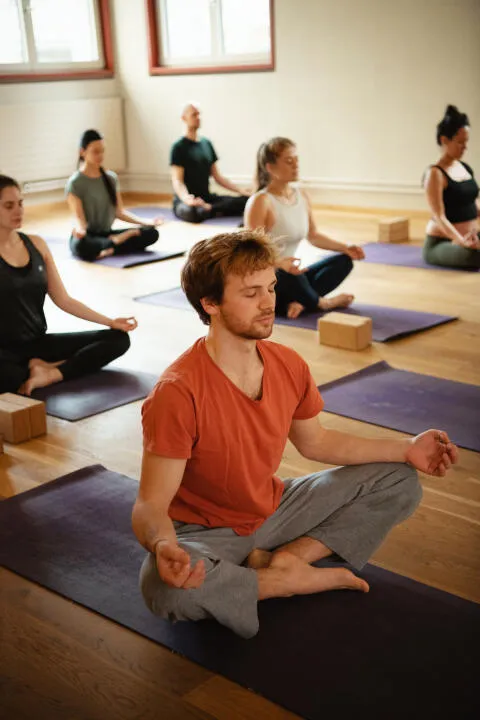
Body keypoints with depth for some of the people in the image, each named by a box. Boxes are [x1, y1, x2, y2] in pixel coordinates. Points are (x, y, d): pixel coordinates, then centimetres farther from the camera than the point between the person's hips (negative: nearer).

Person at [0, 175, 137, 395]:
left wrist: (110, 321, 4)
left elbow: (63, 300, 10)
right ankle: (43, 369, -13)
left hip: (38, 342, 7)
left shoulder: (36, 244, 8)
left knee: (118, 338, -7)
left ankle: (51, 374, -20)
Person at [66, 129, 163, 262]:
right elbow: (79, 217, -15)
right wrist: (80, 230, -39)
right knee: (81, 246, -43)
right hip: (88, 236, -5)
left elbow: (119, 212, 9)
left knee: (151, 233, -16)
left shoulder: (111, 177, 9)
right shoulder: (75, 182, -8)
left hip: (106, 234, 5)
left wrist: (146, 222, -4)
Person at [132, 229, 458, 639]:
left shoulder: (289, 366, -8)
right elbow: (151, 505, -27)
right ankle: (290, 581, -14)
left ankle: (287, 557, -12)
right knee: (165, 586, -40)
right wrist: (162, 545, -51)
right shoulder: (178, 394, -29)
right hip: (205, 531, -6)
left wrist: (406, 450, 3)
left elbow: (315, 442, 9)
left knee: (400, 484, 3)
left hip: (273, 509, 6)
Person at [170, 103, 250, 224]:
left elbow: (217, 177, 18)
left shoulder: (206, 144, 15)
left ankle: (209, 209, -18)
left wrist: (240, 190, 8)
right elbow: (177, 181, -14)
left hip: (207, 198, 6)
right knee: (192, 213, -43)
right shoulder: (179, 147, -5)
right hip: (185, 201, -5)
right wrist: (187, 199, -35)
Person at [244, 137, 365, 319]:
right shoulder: (260, 202, -17)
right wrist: (280, 263, -41)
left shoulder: (302, 197, 6)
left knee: (344, 261, 2)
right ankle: (321, 303, -9)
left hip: (289, 277, 9)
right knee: (287, 276, -40)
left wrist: (345, 248, 4)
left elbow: (313, 236, 18)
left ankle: (297, 301, -20)